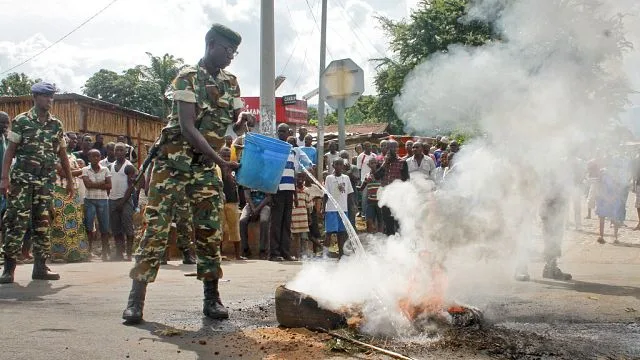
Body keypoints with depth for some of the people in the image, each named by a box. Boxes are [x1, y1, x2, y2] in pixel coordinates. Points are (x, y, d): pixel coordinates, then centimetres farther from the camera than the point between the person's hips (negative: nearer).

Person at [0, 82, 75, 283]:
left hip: (46, 182, 4)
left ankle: (40, 267, 9)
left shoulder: (56, 125, 11)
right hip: (22, 180, -4)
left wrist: (70, 181, 14)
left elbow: (62, 155, 16)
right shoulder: (21, 121, 0)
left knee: (43, 224, 4)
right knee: (16, 222, -7)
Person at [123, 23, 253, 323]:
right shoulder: (188, 77, -9)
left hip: (206, 166, 5)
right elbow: (187, 127, -18)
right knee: (156, 227, -7)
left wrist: (243, 118, -16)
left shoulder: (230, 83, 10)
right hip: (174, 161, -5)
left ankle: (211, 297, 8)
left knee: (210, 230, 1)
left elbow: (236, 124, 10)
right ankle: (136, 298, -6)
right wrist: (221, 161, -24)